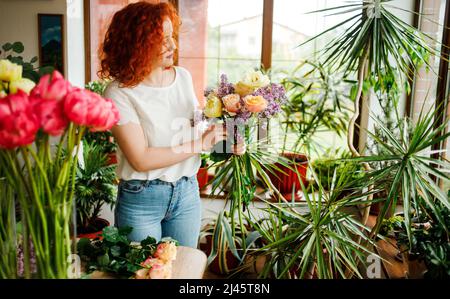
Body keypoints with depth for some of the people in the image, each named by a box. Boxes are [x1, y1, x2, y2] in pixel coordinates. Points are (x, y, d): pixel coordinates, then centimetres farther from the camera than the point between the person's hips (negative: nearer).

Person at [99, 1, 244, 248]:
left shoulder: (183, 77, 2)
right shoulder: (119, 92, -15)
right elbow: (141, 159, -20)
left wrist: (224, 142, -4)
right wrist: (200, 144, -17)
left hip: (187, 193, 5)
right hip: (141, 198, -5)